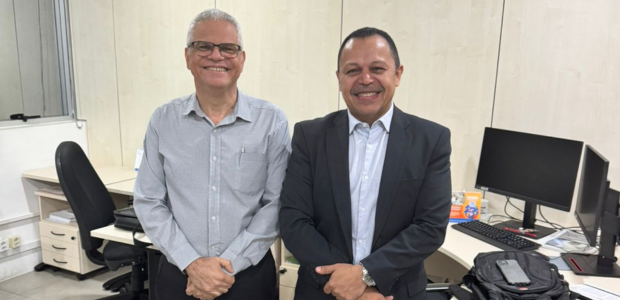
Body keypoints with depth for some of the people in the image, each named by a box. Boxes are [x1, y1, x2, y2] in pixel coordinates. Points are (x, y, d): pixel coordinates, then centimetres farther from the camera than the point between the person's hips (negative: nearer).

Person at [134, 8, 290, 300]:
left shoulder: (272, 121, -7)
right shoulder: (163, 120, -2)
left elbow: (277, 203, -8)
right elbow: (148, 202, -1)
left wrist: (229, 265, -13)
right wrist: (191, 263, -11)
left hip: (250, 275, -1)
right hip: (180, 275, 2)